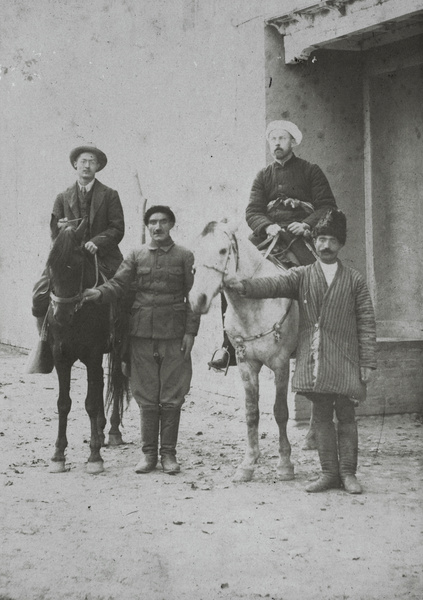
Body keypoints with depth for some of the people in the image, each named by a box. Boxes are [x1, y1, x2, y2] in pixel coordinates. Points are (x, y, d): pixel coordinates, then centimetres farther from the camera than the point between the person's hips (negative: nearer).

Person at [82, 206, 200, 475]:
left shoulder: (185, 256, 2)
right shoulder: (137, 256, 8)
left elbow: (193, 297, 0)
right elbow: (119, 283, -2)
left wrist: (191, 331, -7)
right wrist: (99, 293, -23)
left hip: (174, 334, -2)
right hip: (142, 333, 2)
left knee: (171, 397, 3)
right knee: (147, 396, 6)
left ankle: (168, 453, 12)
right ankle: (148, 453, 15)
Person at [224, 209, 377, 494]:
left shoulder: (355, 280, 6)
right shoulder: (302, 275, 9)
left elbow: (367, 324, 4)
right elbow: (274, 284, -8)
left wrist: (368, 363, -2)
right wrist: (245, 286, -28)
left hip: (345, 360, -1)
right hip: (313, 360, 2)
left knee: (346, 417, 3)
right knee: (322, 417, 7)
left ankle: (348, 473, 11)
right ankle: (329, 472, 15)